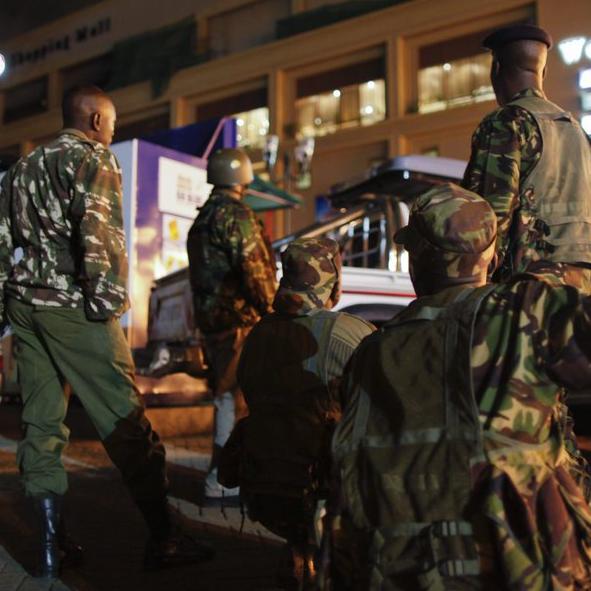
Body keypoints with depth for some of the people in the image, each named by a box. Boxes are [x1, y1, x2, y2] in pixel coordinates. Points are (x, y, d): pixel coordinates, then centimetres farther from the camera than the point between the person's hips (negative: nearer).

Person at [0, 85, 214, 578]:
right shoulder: (94, 158, -2)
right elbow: (99, 234, -17)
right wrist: (109, 299, -15)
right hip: (71, 305, -8)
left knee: (42, 422, 9)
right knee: (126, 422, -5)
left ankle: (51, 542, 12)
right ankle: (163, 540, -1)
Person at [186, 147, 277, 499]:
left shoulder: (202, 219, 17)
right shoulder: (237, 215, -12)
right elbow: (254, 268, -19)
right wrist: (271, 307, -8)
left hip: (211, 318, 10)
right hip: (239, 318, -10)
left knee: (227, 393, 18)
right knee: (234, 395, -6)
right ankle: (221, 478, -4)